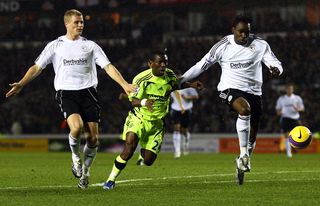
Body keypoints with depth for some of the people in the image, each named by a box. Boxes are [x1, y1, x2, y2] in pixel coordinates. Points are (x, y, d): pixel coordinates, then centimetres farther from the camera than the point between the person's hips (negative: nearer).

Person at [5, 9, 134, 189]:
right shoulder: (55, 45, 9)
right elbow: (37, 67, 8)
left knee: (93, 137, -5)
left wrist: (124, 84, -5)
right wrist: (21, 84, -5)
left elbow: (108, 66, 7)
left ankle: (85, 171, 18)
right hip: (66, 92, -2)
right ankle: (75, 157, 1)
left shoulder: (90, 45, 12)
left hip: (88, 91, 2)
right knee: (76, 126, -28)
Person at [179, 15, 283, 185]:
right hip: (230, 89, -3)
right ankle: (243, 155, -32)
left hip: (253, 91, 3)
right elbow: (202, 65, 7)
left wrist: (276, 69, -29)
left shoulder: (260, 45, 0)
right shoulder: (223, 46, -1)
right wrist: (181, 79, 6)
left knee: (252, 136, 6)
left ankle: (243, 164, 31)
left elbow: (274, 62, -4)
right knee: (244, 109, -36)